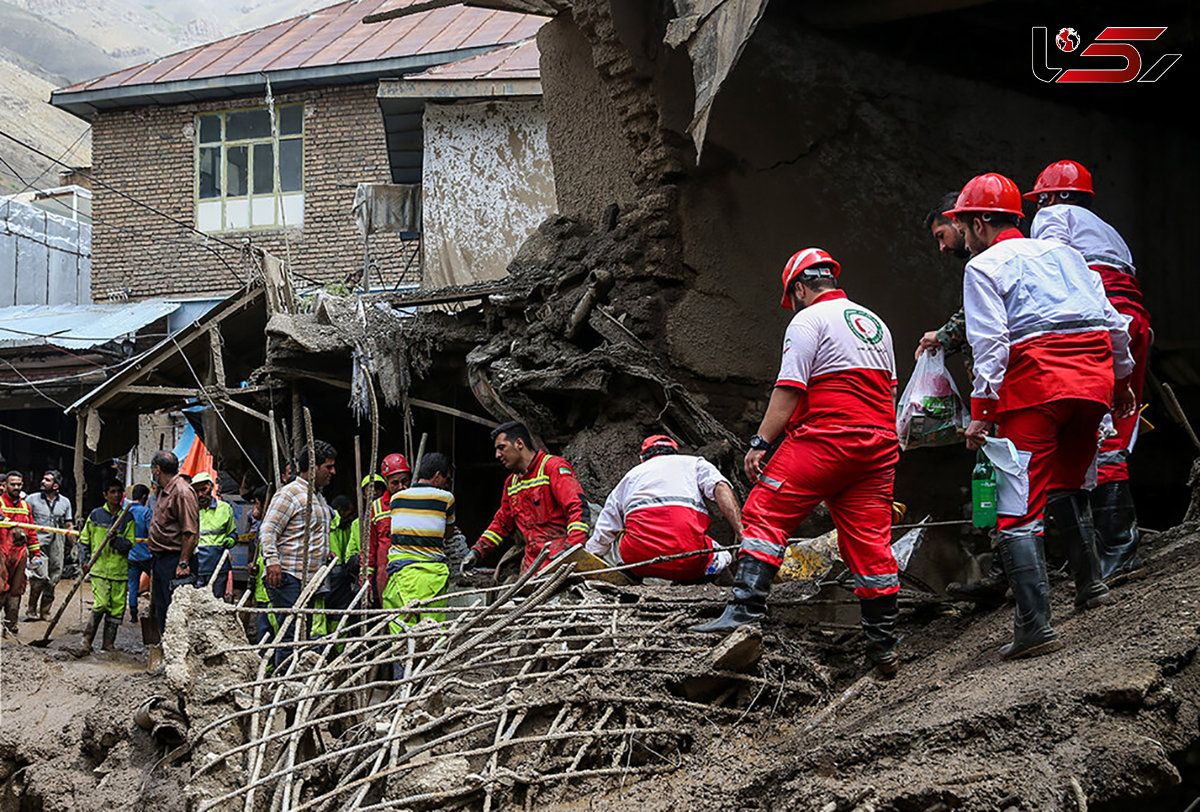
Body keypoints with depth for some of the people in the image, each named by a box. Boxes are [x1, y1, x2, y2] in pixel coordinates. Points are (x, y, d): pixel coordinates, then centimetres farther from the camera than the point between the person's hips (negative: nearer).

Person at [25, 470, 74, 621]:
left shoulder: (65, 502, 12)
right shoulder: (32, 499, 4)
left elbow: (68, 525, 18)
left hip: (56, 545, 3)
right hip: (38, 543, -3)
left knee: (53, 579, 4)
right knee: (41, 576, -17)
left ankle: (44, 612, 16)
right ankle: (32, 610, -3)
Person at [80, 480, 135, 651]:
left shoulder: (127, 518, 8)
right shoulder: (95, 515, 6)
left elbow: (130, 543, 2)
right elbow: (84, 540, 14)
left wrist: (117, 541, -17)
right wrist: (85, 561, 3)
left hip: (120, 571, 2)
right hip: (98, 568, -2)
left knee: (117, 607, 1)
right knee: (101, 603, -15)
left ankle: (108, 644, 11)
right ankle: (88, 637, 3)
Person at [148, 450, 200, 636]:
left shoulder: (182, 492, -15)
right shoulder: (164, 491, 17)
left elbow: (190, 532, -20)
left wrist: (183, 564, -22)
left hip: (174, 559, -11)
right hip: (160, 558, 11)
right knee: (160, 609, 13)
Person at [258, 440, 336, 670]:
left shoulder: (319, 498, 22)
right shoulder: (289, 494, -8)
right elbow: (267, 531, -14)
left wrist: (325, 554, 23)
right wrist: (272, 561, -25)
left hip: (309, 579, 9)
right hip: (288, 576, -9)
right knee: (291, 633, -14)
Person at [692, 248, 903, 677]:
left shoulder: (807, 321, -2)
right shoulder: (875, 323, 22)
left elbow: (788, 391, -11)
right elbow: (888, 389, 24)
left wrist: (761, 443, -11)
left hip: (824, 439, -7)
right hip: (879, 444, 7)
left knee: (765, 513, -3)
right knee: (870, 539, 7)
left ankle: (744, 611, -15)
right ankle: (883, 645, 8)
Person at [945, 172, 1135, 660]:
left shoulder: (983, 266, 6)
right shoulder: (1062, 253, 23)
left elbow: (990, 342, -7)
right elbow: (1114, 321, 19)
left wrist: (981, 410, -8)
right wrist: (1121, 380, 30)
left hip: (1035, 380, -6)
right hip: (1093, 377, 6)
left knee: (1016, 508, -7)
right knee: (1065, 483, 28)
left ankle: (1035, 625, -17)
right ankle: (1089, 584, 31)